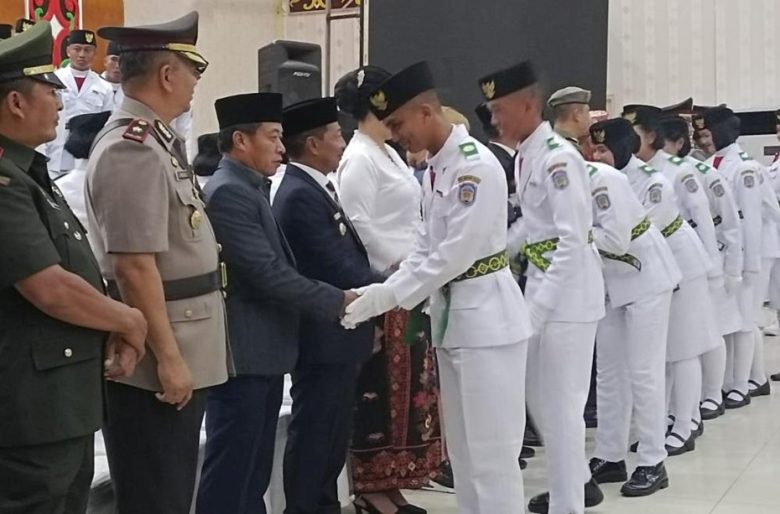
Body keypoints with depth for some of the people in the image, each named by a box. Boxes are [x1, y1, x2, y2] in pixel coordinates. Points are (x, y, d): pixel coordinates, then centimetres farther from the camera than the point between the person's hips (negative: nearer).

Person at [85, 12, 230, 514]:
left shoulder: (156, 141, 11)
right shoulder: (132, 150, -20)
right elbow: (134, 266, -24)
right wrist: (168, 357, -22)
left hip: (184, 350, 10)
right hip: (157, 361, -10)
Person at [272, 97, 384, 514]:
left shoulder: (315, 189, 13)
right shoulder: (300, 196, -19)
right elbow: (340, 268, -21)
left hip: (337, 334, 10)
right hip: (323, 337, -10)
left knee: (332, 433, 18)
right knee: (313, 433, 0)